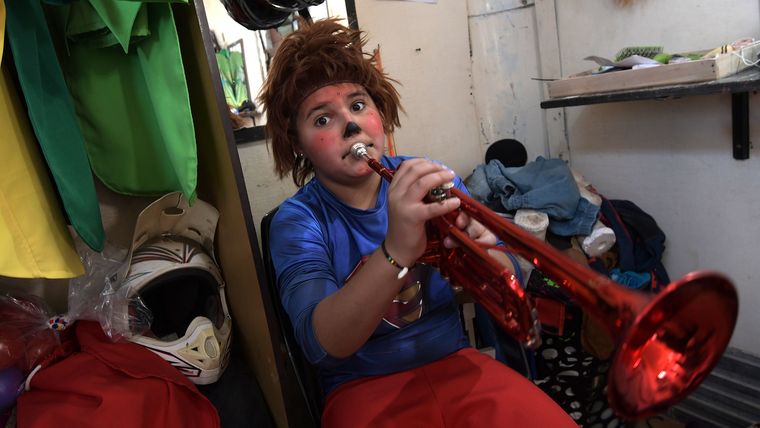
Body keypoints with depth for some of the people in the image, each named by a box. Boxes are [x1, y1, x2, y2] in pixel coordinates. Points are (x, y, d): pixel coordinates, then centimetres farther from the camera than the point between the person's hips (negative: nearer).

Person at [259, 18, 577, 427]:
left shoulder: (431, 182, -2)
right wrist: (396, 252, -37)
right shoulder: (297, 221, -9)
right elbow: (323, 344, -23)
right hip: (366, 388, -1)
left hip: (455, 363, 2)